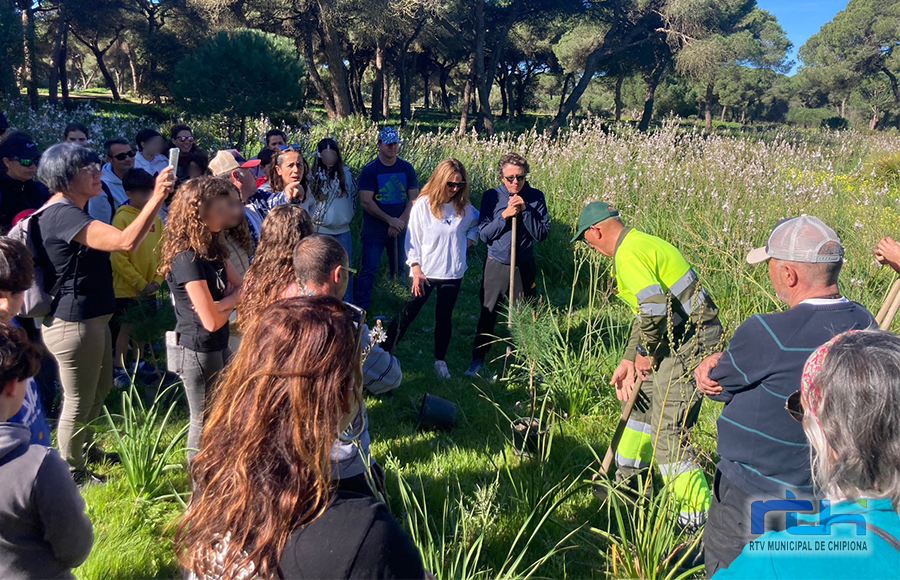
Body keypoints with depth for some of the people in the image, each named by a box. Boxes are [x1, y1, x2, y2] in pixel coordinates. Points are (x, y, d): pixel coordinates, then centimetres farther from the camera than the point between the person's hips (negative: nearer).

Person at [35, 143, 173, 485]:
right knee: (78, 401, 6)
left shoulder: (69, 212, 11)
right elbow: (126, 241, -37)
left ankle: (84, 448, 46)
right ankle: (71, 473, 24)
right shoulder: (63, 215, -24)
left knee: (100, 389, 26)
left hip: (92, 319, 11)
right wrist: (157, 198, -36)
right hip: (73, 324, -11)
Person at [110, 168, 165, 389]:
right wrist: (139, 283, -15)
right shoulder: (122, 218, -12)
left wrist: (157, 280, -3)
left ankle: (139, 362, 33)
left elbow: (162, 251, 8)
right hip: (127, 288, -5)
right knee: (126, 327, 2)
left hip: (149, 287, 5)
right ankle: (119, 369, 15)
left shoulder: (154, 217, 4)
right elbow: (117, 256, -15)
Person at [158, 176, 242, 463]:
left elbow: (243, 288, 1)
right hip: (198, 351, -8)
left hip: (218, 346, 8)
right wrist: (232, 303, -5)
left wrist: (222, 302, -20)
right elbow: (211, 321, -23)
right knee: (204, 423, 9)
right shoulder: (188, 258, -23)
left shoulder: (212, 249, 4)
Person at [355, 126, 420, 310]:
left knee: (398, 269, 10)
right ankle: (361, 308, 5)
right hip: (374, 231, -3)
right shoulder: (369, 170, -7)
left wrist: (400, 222, -10)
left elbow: (414, 199, 2)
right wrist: (390, 220, -16)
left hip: (400, 229, 3)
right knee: (369, 269, -3)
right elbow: (366, 201, -13)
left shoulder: (407, 168, 3)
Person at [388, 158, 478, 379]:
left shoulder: (464, 207, -1)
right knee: (409, 314, 3)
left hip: (453, 273, 3)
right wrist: (416, 271, -12)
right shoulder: (423, 205, -10)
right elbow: (412, 239, -8)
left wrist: (468, 241, 1)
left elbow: (477, 225, 19)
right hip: (425, 272, -3)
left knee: (444, 317, 13)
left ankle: (440, 361, 26)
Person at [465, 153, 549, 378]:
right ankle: (478, 361, 20)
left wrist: (525, 211, -18)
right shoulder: (491, 196, -4)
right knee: (488, 315, 7)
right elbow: (484, 234, -7)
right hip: (496, 265, 0)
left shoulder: (535, 197, -3)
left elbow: (542, 234, -8)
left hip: (524, 266, 0)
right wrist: (505, 216, -19)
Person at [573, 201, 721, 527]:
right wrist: (628, 361, 15)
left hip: (689, 342, -11)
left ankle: (697, 514, 3)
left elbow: (656, 308, -32)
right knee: (640, 399, 24)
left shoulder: (628, 255, -17)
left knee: (667, 432, -7)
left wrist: (646, 352, -14)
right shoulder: (641, 244, 17)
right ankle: (627, 482, 40)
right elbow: (644, 312, 20)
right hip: (680, 338, 11)